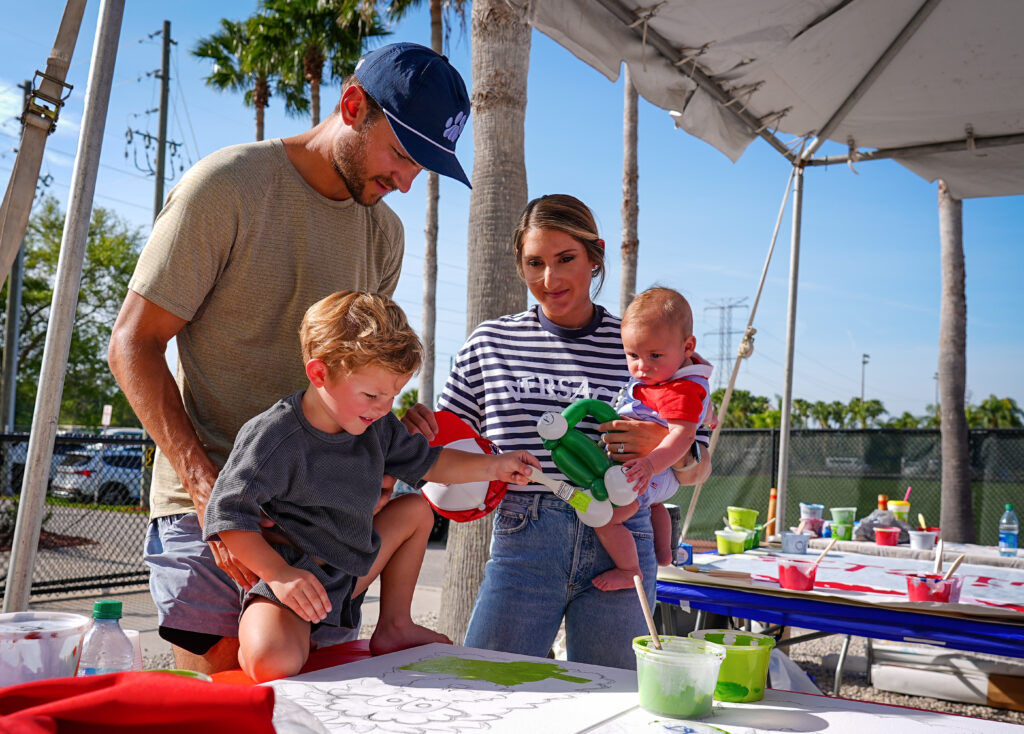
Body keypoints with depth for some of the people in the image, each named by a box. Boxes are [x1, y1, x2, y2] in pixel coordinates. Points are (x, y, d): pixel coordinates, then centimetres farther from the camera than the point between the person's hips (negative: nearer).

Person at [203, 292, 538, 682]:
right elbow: (228, 513, -23)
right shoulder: (273, 436, -24)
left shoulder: (377, 427, 0)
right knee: (273, 662, -36)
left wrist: (492, 467, 6)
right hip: (291, 578, -8)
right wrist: (279, 573, -29)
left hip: (350, 569, 8)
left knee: (416, 509, 15)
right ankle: (247, 634, 4)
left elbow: (425, 460, 15)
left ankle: (394, 627, 23)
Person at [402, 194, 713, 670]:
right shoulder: (490, 343, 6)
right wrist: (417, 430, -10)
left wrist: (663, 447, -16)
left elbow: (698, 468, 6)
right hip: (522, 545, 0)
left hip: (619, 545, 0)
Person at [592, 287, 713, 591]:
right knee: (653, 503, 39)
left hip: (650, 472, -12)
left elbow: (683, 435, -42)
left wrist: (651, 464, -54)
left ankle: (629, 570, -1)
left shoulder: (682, 391, -30)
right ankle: (663, 554, 57)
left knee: (605, 519, -19)